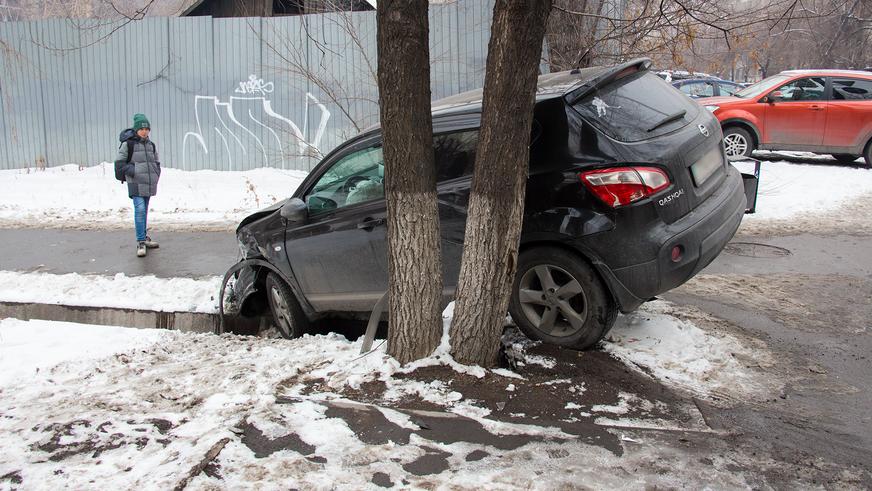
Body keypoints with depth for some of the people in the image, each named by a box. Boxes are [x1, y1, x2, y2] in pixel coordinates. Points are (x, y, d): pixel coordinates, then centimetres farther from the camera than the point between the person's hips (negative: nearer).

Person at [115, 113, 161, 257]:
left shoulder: (151, 145, 13)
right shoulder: (128, 144, -5)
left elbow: (156, 162, 24)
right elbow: (120, 163, -3)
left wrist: (156, 175, 9)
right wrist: (132, 171, -13)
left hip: (149, 183, 6)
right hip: (136, 183, -6)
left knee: (144, 210, 15)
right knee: (140, 210, -15)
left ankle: (144, 236, 26)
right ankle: (140, 242, -12)